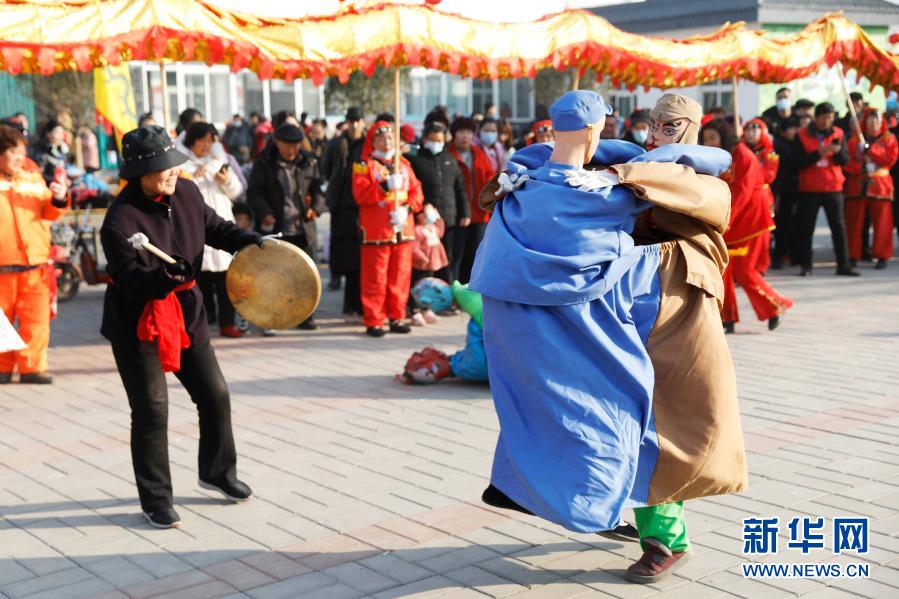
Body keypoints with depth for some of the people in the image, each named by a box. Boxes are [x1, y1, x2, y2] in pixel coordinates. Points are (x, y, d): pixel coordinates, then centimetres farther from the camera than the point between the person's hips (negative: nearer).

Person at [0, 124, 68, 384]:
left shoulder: (33, 178, 10)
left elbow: (49, 213, 11)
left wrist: (58, 199, -7)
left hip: (35, 263, 2)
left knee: (37, 319, 0)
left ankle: (32, 366, 9)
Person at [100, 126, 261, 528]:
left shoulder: (186, 193, -4)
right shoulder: (120, 220, -24)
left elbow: (215, 228, 12)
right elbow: (130, 280, -26)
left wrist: (249, 241, -5)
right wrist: (164, 277, -45)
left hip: (185, 311, 6)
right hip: (137, 323, -6)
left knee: (215, 396, 12)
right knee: (152, 411, -2)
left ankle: (218, 473, 35)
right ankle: (155, 500, 14)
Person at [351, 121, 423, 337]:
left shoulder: (403, 164, 16)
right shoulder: (364, 165, 1)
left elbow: (416, 191, 10)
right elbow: (360, 195, -11)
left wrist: (408, 207, -9)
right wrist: (385, 186, -21)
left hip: (403, 229, 5)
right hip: (376, 231, -4)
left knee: (400, 277, 7)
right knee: (375, 279, -3)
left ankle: (397, 317, 17)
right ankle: (373, 322, 3)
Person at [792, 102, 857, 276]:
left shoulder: (838, 134, 5)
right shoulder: (801, 136, -2)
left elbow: (845, 159, 0)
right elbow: (798, 161, -10)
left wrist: (838, 151, -21)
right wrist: (818, 153, -21)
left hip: (833, 187, 2)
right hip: (809, 188, -2)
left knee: (839, 226, 0)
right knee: (806, 228, 2)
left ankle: (843, 264, 3)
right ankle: (805, 265, 11)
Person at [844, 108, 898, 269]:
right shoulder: (855, 139, 11)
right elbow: (847, 160, 3)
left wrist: (871, 151, -12)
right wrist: (859, 167, -15)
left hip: (879, 185, -1)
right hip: (857, 184, 1)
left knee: (882, 222, -3)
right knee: (854, 222, 0)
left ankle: (882, 256, 2)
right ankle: (853, 256, 6)